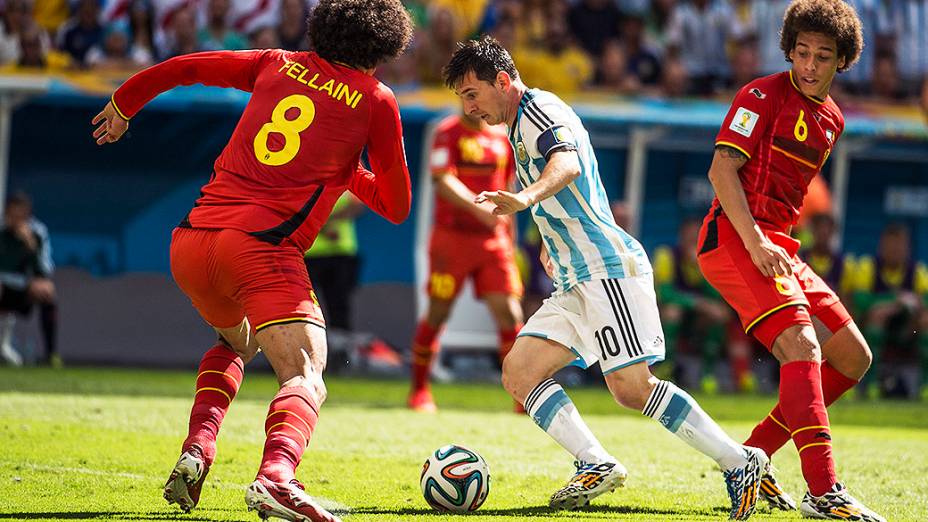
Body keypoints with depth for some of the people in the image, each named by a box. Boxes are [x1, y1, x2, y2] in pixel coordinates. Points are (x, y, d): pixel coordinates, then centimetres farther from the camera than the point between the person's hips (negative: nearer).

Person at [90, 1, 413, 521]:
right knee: (305, 376, -11)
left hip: (192, 242, 5)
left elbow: (178, 67, 22)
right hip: (263, 248, -5)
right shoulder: (376, 100, 8)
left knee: (235, 342, 33)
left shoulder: (278, 65, 17)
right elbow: (396, 205, 14)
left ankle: (196, 450, 10)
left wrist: (123, 106, 39)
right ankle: (277, 474, -43)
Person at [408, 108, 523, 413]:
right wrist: (478, 208, -33)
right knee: (437, 315, 1)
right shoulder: (448, 133, -5)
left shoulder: (501, 137, 11)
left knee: (509, 314, -5)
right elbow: (443, 181, -19)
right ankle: (419, 391, 16)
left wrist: (509, 240, 20)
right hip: (452, 237, -4)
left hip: (493, 240, 4)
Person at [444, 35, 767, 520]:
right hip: (576, 282, 10)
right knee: (518, 373, -1)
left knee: (630, 386, -18)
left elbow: (566, 164, -32)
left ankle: (739, 462, -12)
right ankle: (597, 465, -10)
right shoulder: (521, 125, 22)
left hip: (609, 267, -10)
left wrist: (525, 198, -50)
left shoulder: (538, 110, -9)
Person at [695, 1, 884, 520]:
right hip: (733, 237, -9)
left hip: (777, 246, 9)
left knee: (854, 358, 6)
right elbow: (722, 170, -15)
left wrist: (782, 248, 16)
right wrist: (755, 243, -24)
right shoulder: (764, 94, -7)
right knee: (804, 346, -24)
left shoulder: (832, 119, 17)